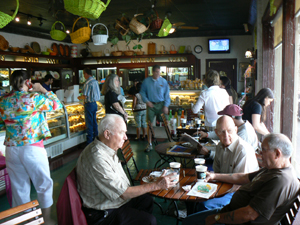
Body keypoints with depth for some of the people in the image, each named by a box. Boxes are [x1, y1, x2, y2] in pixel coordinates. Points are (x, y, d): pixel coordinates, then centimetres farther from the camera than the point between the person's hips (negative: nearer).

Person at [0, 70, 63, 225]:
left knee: (19, 187, 17)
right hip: (33, 148, -4)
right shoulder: (34, 97, -12)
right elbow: (57, 105, -1)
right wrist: (43, 90, 3)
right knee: (44, 184, 13)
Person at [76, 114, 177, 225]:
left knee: (147, 200, 17)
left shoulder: (109, 150, 1)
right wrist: (156, 185, -23)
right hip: (103, 213, -10)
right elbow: (123, 193, -28)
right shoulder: (97, 158, -32)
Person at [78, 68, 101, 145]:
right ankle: (96, 138, 25)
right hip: (95, 103, 8)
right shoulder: (95, 81, 8)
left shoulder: (88, 82, -17)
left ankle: (89, 142, 5)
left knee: (89, 123, -1)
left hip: (89, 104, -8)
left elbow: (85, 96, -21)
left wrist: (80, 97, 0)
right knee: (94, 122, 16)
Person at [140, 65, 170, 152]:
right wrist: (147, 101, -5)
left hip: (161, 104, 0)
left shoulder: (164, 81, 1)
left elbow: (167, 94, 3)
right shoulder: (146, 81, 2)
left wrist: (166, 106, -6)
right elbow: (142, 92, 8)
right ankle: (149, 144, 14)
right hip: (151, 105, 1)